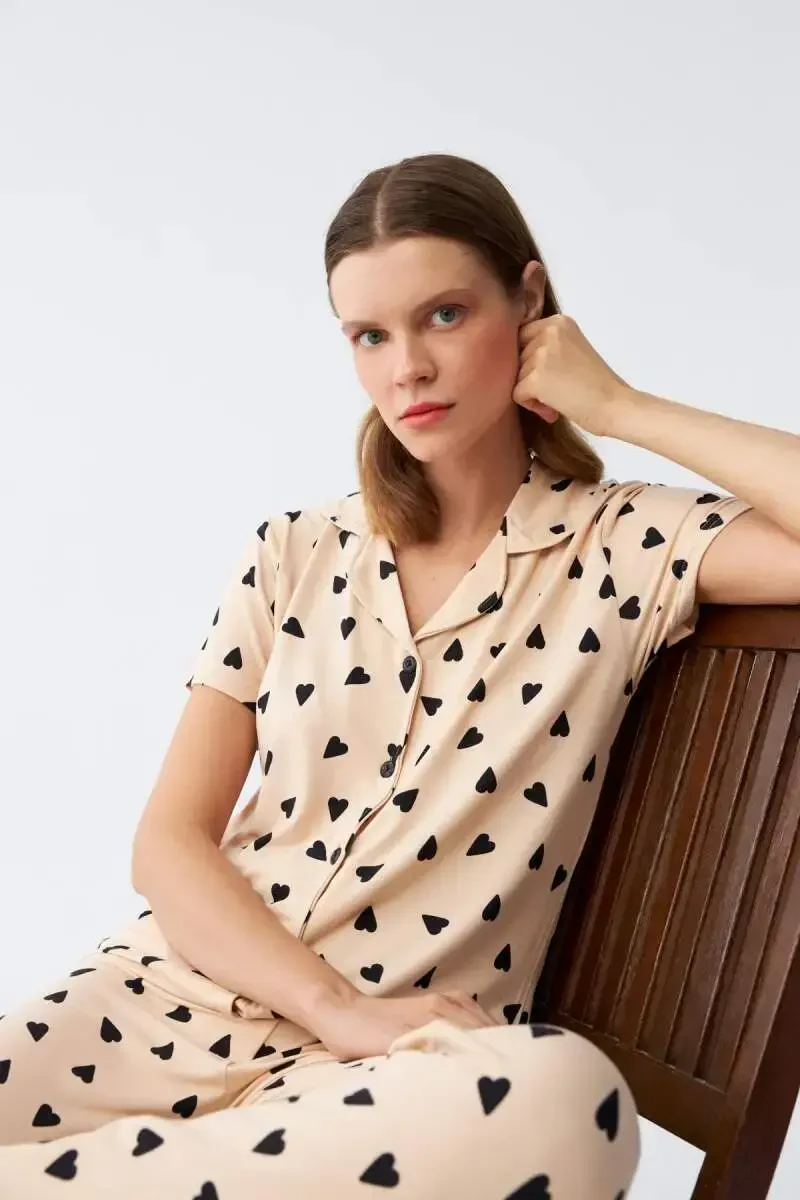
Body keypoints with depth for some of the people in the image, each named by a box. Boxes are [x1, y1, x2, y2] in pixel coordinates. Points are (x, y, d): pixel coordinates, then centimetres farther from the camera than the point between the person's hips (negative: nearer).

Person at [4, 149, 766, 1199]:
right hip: (173, 990, 0)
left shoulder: (630, 546, 0)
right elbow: (170, 842, 2)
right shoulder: (293, 555, 6)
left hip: (390, 1066, 1)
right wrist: (341, 1006, -14)